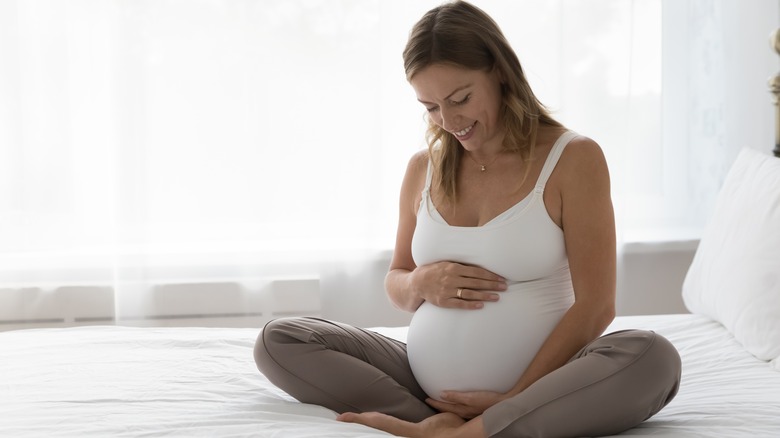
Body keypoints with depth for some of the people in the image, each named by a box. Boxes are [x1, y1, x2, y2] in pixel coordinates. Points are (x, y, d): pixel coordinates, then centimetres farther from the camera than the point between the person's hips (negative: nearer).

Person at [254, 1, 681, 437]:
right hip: (425, 381, 4)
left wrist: (514, 397, -14)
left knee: (653, 358, -34)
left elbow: (595, 306, -8)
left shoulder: (573, 158, -4)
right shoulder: (424, 168, 9)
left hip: (537, 383, -4)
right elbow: (395, 282, 19)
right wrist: (421, 284, -6)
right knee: (277, 341, -10)